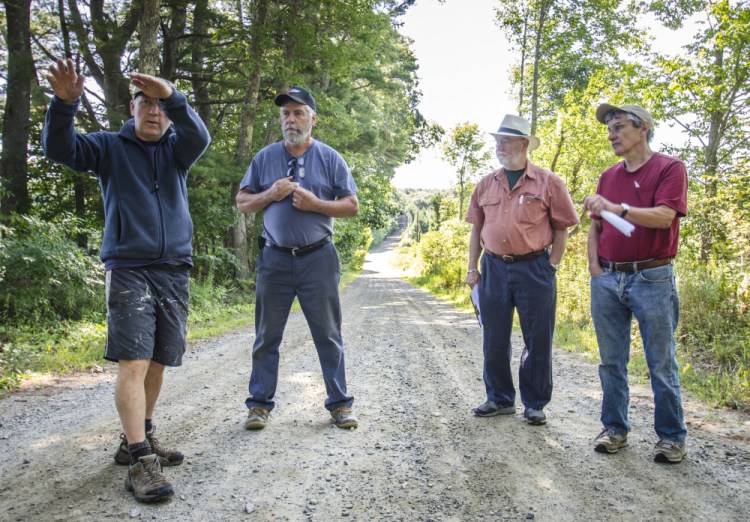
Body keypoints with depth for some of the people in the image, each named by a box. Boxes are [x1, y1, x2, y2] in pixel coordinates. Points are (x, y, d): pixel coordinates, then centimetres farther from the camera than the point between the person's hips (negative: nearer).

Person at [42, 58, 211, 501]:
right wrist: (65, 103, -25)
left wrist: (172, 96, -30)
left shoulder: (177, 148, 11)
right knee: (133, 363, -12)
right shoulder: (110, 147, 8)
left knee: (158, 362, 9)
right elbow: (60, 148, -7)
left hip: (174, 270, 3)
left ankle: (139, 439, 24)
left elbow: (200, 137, -12)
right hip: (129, 270, -3)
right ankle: (140, 459, -9)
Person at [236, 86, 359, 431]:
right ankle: (259, 404, 17)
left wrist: (315, 203, -12)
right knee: (267, 335, 7)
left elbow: (352, 206, 3)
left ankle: (339, 403, 15)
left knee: (328, 335, 5)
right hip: (274, 258, 2)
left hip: (318, 258, -1)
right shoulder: (265, 157, 9)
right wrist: (270, 195, -8)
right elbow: (242, 203, 10)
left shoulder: (330, 158, 5)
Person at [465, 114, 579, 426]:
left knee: (538, 340, 4)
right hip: (494, 268, 4)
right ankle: (500, 399, 25)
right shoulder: (486, 185, 10)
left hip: (534, 268, -3)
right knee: (495, 339, 10)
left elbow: (561, 228, 0)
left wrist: (552, 267, -6)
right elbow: (477, 229, 14)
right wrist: (472, 268, 8)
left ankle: (535, 404, 19)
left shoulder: (547, 182, -1)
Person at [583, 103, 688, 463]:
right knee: (611, 362, 10)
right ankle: (614, 429, 21)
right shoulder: (608, 176, 14)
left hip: (651, 278, -5)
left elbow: (664, 216, -17)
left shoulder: (669, 168, -2)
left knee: (661, 364, 3)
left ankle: (671, 437, 16)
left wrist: (617, 208, -29)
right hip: (607, 279, 5)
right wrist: (594, 266, 3)